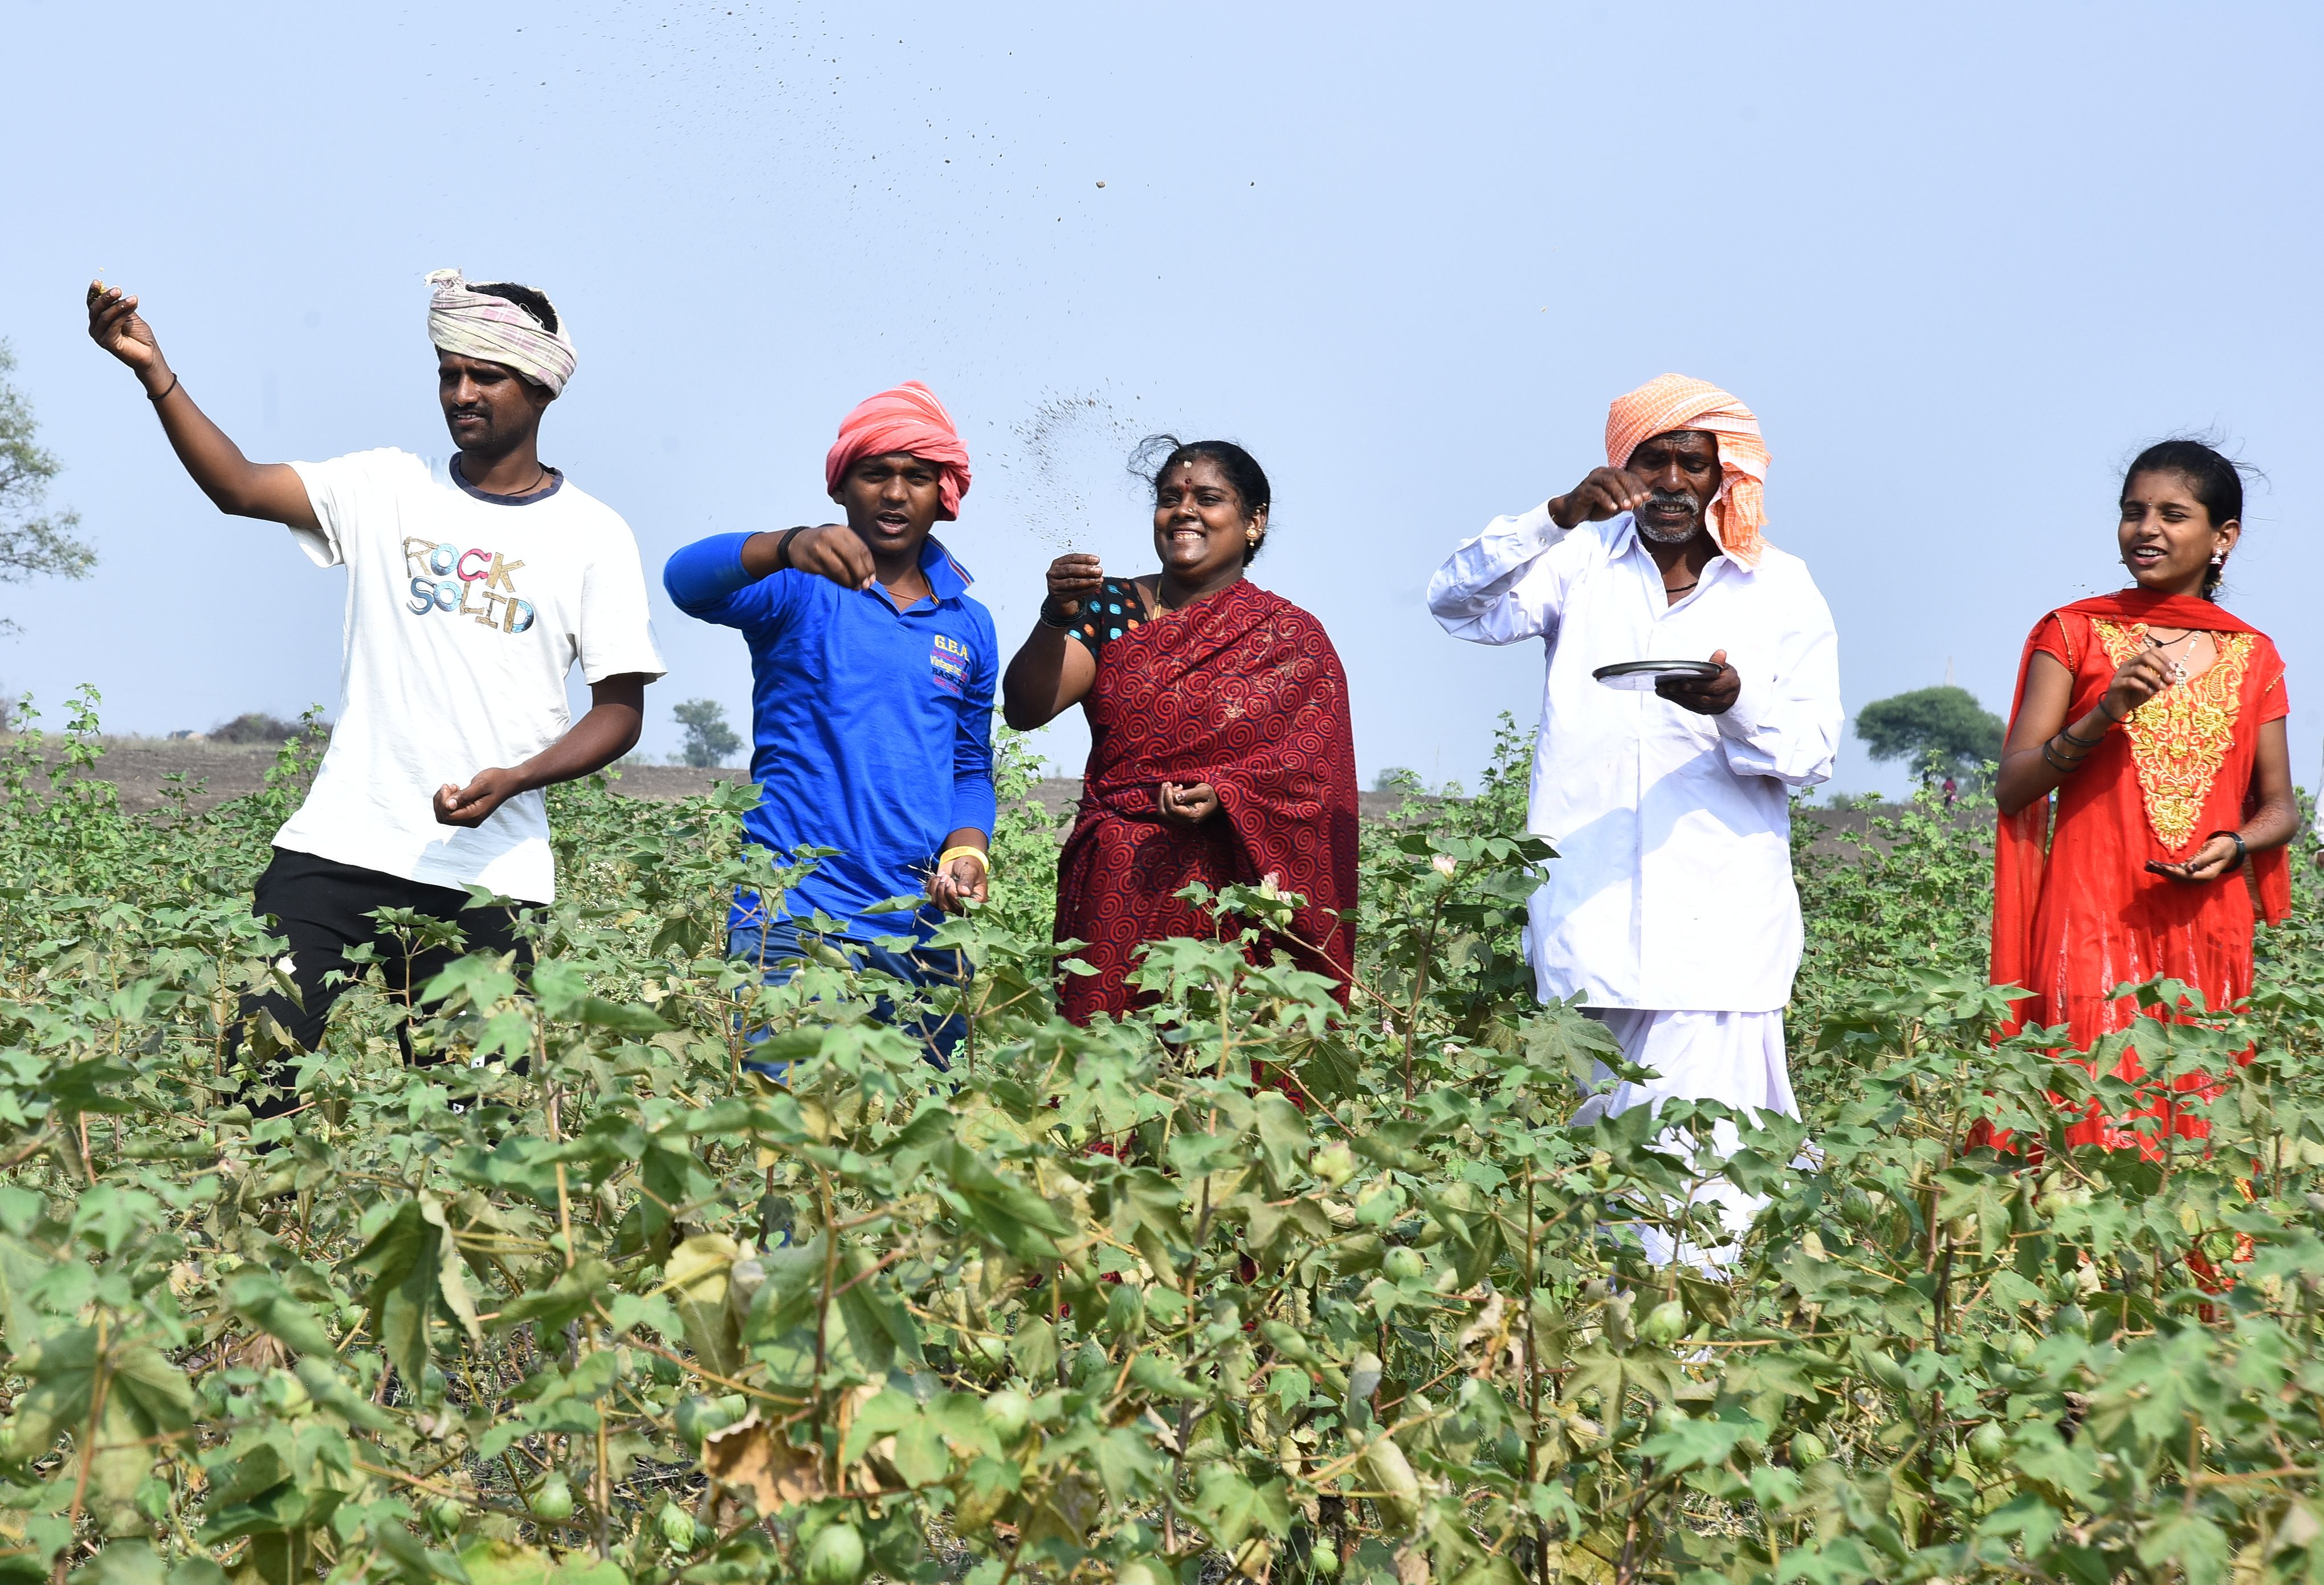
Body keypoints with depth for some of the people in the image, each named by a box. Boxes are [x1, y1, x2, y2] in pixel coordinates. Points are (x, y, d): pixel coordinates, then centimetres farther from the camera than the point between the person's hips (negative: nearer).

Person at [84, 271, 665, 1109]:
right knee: (253, 1070, -9)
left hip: (487, 875, -1)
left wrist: (513, 780, -14)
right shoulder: (386, 489, 8)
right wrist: (155, 372, -20)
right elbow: (240, 486, -5)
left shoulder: (593, 535, 5)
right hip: (337, 846, 1)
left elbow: (620, 709, 3)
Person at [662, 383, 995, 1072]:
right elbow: (688, 579, -19)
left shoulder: (969, 627, 15)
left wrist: (967, 849, 1)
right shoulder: (799, 589, 1)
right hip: (797, 915, -4)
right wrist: (789, 548, -39)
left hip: (926, 929, 5)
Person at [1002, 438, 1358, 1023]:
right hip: (1114, 889, 1)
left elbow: (1310, 765, -1)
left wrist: (1223, 795, -19)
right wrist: (1057, 617, -19)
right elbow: (1025, 709, -3)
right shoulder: (1113, 608, 8)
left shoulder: (1293, 638, 6)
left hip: (1233, 895, -1)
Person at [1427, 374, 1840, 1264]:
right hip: (1587, 915, 1)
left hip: (1718, 921, -1)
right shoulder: (1581, 565, 10)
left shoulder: (1780, 591, 9)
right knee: (1586, 1135, 2)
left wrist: (1738, 707, -18)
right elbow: (1459, 605, -5)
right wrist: (1555, 520, -19)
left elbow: (1814, 752, 4)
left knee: (1703, 1145, -9)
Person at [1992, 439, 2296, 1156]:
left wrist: (2235, 845, -6)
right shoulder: (2074, 634, 5)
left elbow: (2281, 808, 16)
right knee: (2104, 1123, -11)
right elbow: (2013, 789, -1)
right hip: (2093, 925, -3)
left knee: (2203, 1124, 1)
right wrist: (2104, 714, -15)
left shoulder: (2252, 658, 12)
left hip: (2209, 929, 3)